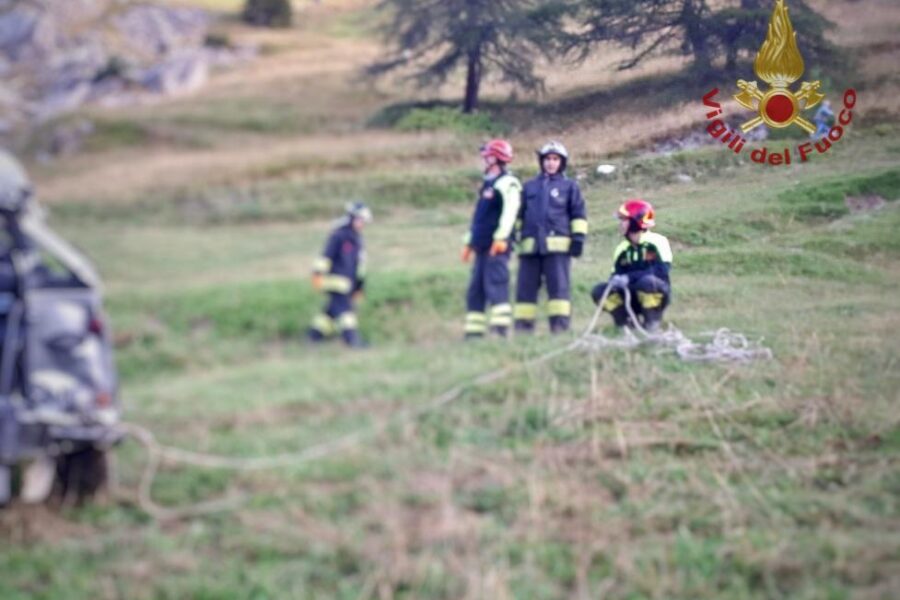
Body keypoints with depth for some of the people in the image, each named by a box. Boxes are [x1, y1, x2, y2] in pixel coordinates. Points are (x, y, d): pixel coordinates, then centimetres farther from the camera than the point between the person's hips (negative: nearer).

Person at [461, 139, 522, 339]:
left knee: (496, 283, -16)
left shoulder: (507, 183, -7)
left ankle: (501, 324, -20)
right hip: (482, 246, 10)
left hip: (497, 246, -10)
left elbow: (509, 211, -20)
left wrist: (501, 237, -28)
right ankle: (474, 330, 11)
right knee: (475, 289, 8)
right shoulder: (487, 184, 23)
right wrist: (470, 241, 27)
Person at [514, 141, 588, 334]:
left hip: (558, 244, -4)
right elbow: (519, 214, 26)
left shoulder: (569, 186, 12)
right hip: (530, 244, 4)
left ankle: (560, 326, -10)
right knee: (525, 287, 1)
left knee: (558, 285, -10)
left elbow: (579, 214, 7)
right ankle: (523, 325, 4)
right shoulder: (530, 186, 22)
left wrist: (578, 237, -3)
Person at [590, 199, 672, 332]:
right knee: (599, 291, -16)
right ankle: (627, 320, -1)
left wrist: (630, 277, -30)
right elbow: (617, 274, 7)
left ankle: (652, 321, -14)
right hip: (633, 298, 5)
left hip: (656, 294, -5)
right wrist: (616, 280, -20)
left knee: (647, 281, -39)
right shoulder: (622, 249, 7)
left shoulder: (657, 242, -12)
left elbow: (662, 270, -24)